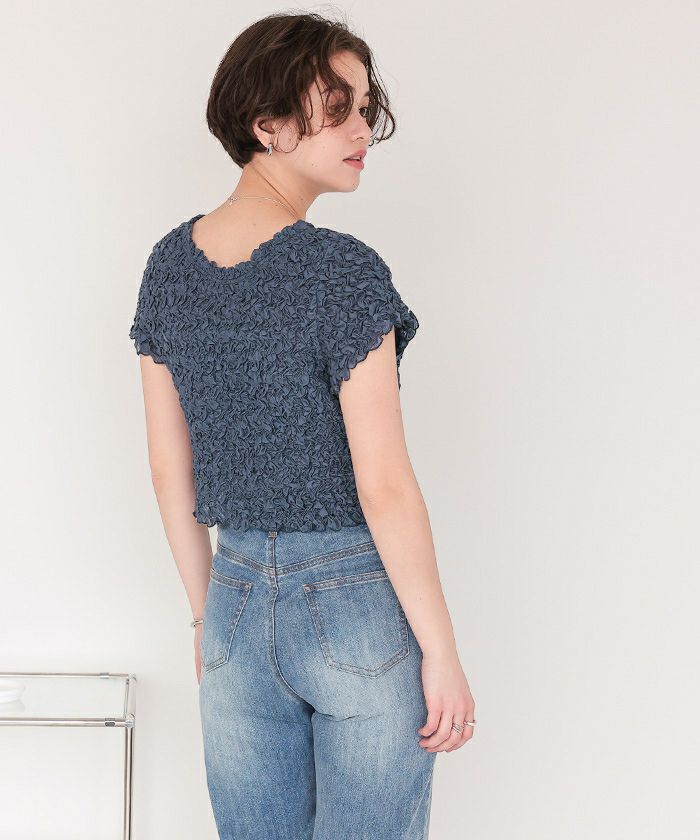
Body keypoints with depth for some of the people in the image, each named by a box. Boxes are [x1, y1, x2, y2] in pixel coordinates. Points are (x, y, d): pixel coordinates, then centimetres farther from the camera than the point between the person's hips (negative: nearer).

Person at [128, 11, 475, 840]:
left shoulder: (169, 263, 2)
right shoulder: (341, 270, -17)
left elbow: (169, 472, 7)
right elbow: (383, 485, -18)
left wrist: (209, 615, 17)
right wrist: (441, 653, -9)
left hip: (238, 597, 6)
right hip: (357, 609, -6)